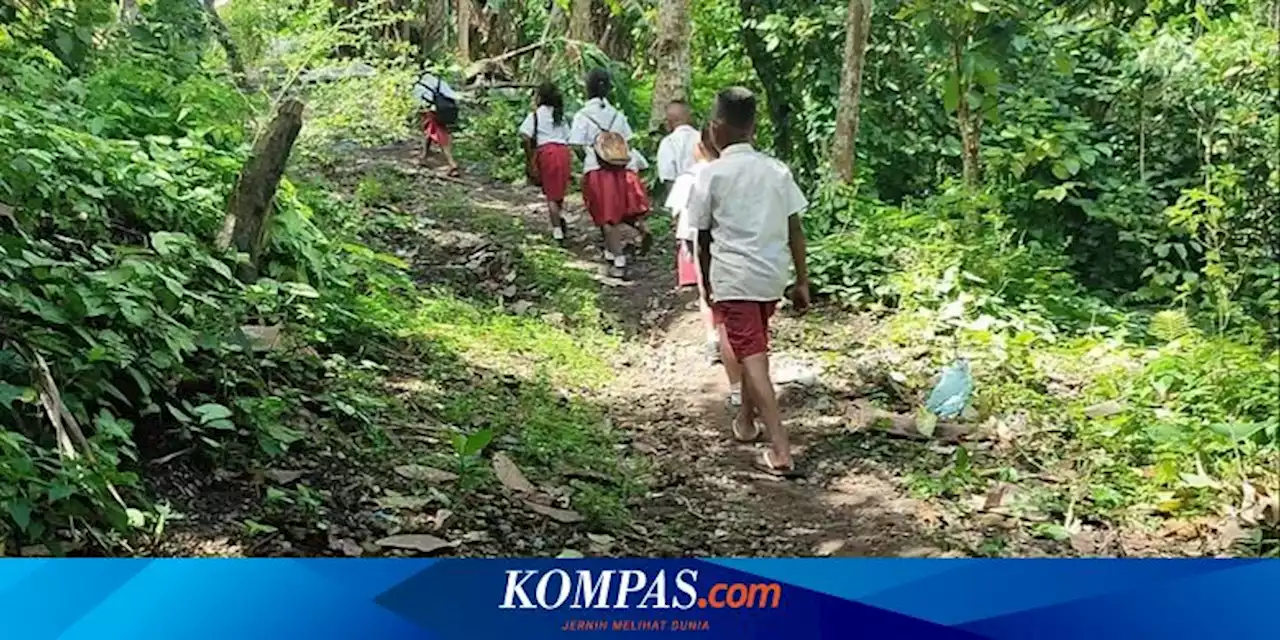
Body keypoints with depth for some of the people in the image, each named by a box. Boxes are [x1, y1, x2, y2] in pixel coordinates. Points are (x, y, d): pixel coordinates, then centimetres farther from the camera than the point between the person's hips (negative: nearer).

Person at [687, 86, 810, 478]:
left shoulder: (712, 174, -7)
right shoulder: (777, 171, 4)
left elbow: (703, 236, -1)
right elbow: (795, 231, 4)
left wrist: (706, 282, 13)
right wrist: (802, 281, 9)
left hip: (732, 278, -5)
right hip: (772, 275, 5)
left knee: (752, 357, -7)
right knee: (754, 347, 26)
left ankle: (780, 450, -15)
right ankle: (746, 420, 42)